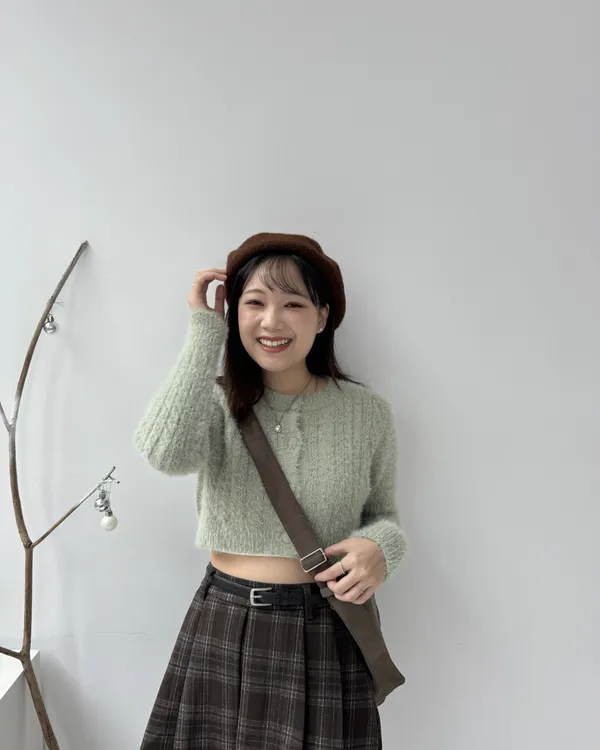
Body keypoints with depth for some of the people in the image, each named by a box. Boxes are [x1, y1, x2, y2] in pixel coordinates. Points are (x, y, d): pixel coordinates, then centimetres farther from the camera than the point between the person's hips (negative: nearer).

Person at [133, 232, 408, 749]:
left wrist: (381, 546, -18)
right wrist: (204, 331, -20)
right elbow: (166, 452, -27)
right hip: (224, 628, 1)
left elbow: (383, 516, 6)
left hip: (326, 633, 0)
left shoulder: (368, 411, -5)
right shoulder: (216, 400, -5)